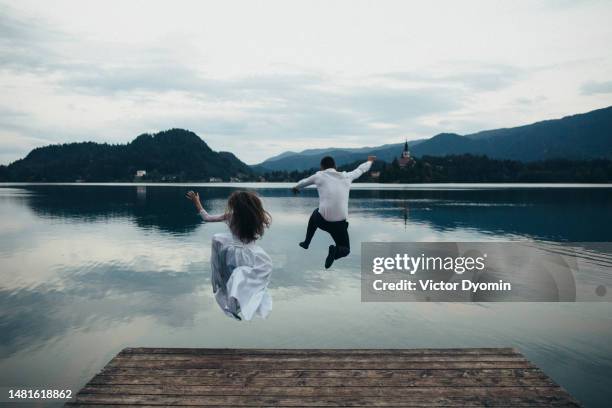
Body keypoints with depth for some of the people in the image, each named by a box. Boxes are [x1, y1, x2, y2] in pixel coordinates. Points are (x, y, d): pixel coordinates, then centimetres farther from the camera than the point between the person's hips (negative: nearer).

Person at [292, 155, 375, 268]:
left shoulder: (319, 176, 6)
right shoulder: (346, 177, 9)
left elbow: (305, 181, 26)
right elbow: (361, 169, 28)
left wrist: (296, 187, 49)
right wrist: (370, 161, 50)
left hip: (322, 220, 0)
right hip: (340, 223, 0)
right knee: (346, 249, 21)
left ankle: (306, 243, 44)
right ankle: (335, 250, -15)